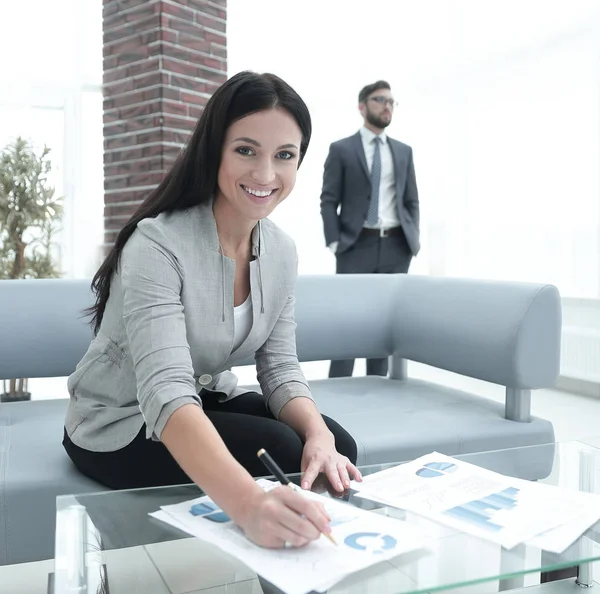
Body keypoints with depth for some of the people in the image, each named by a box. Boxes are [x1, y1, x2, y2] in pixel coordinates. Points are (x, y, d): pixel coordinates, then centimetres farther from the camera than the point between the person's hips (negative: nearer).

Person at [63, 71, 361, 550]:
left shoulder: (281, 251, -6)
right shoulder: (158, 245, -29)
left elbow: (280, 367, -6)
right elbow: (166, 394, -40)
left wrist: (319, 434, -28)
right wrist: (249, 502, -57)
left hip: (208, 404, 6)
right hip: (120, 425, -6)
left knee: (337, 448, -13)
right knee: (284, 453, -25)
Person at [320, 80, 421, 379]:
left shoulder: (404, 151, 14)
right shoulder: (341, 149, 3)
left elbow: (411, 201, 14)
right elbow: (329, 201, -1)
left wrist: (414, 240, 3)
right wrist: (334, 243, -11)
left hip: (396, 247, 4)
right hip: (356, 246, -3)